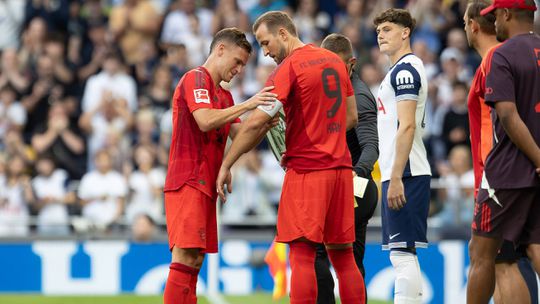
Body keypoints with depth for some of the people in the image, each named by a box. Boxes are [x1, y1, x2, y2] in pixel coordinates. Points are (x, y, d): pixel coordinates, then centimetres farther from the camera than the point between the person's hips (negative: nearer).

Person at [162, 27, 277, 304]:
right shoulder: (195, 79, -6)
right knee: (186, 257, -16)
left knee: (194, 260, 6)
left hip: (206, 185, 10)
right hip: (188, 183, -10)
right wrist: (247, 105, -22)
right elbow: (205, 121, -21)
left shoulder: (224, 96, 22)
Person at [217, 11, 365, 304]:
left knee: (302, 255, -9)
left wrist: (226, 166, -6)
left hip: (306, 170, -7)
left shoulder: (288, 68, -9)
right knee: (343, 256, 9)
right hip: (340, 167, 7)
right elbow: (351, 117, 19)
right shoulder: (335, 61, 13)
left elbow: (256, 124, -13)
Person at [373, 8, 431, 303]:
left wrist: (396, 178, -23)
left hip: (404, 175, -10)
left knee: (402, 253, -12)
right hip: (402, 174, 10)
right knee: (404, 254, 12)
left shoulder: (404, 70, -11)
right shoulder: (402, 70, 20)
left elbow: (407, 126, -19)